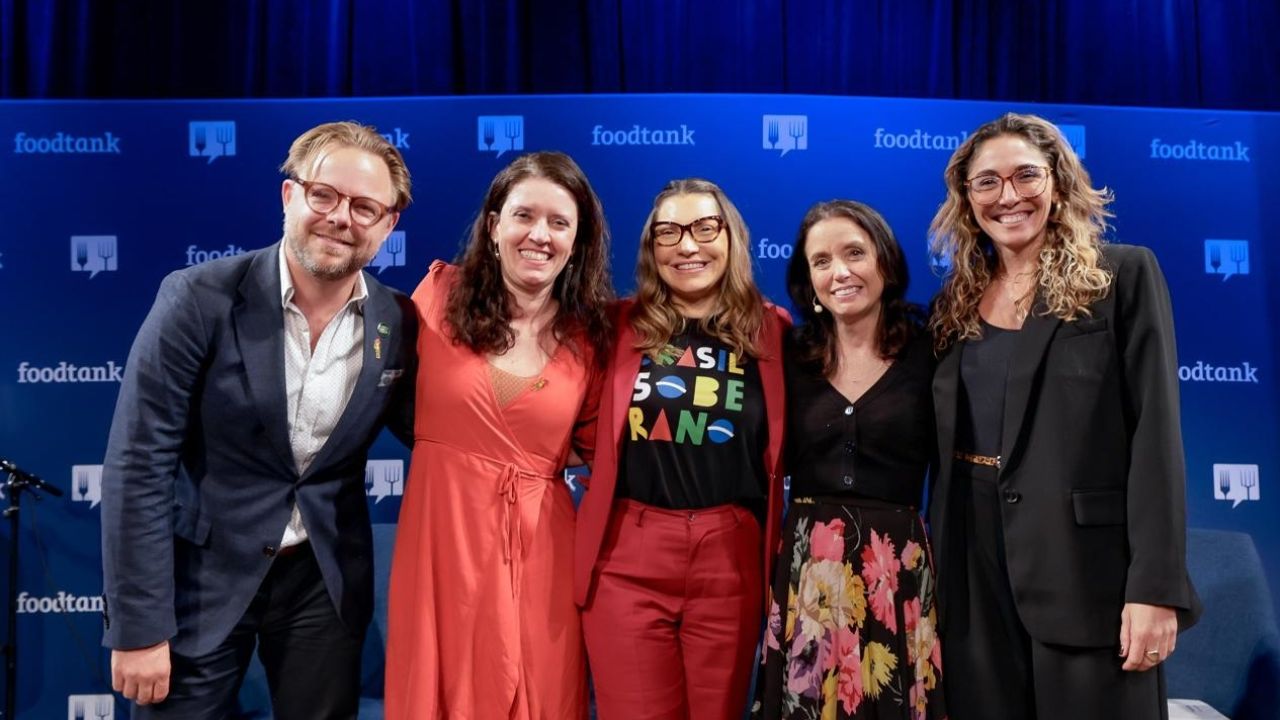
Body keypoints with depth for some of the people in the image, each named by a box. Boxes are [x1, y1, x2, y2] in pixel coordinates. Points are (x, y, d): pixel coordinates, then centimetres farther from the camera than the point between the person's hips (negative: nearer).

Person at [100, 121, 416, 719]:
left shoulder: (398, 323, -5)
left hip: (325, 580, 3)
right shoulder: (200, 299, -15)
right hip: (202, 576, -2)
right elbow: (138, 467, -14)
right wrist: (139, 626, -13)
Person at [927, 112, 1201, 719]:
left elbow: (1156, 432, -9)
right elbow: (945, 448, 12)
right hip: (975, 569, 4)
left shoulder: (1123, 275, -2)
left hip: (1086, 563, -4)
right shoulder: (955, 303, 10)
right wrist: (935, 571, 9)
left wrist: (1156, 587, -15)